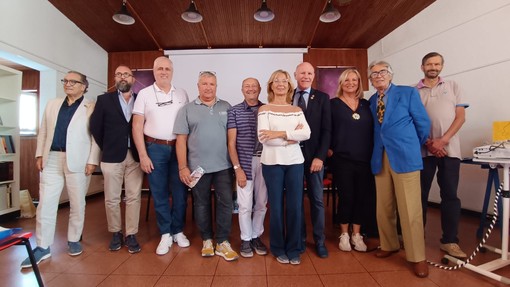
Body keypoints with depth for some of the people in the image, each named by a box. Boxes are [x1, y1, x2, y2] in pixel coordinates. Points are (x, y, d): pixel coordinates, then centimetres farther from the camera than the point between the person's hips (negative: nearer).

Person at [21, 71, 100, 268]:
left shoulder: (91, 108, 0)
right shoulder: (52, 104, 16)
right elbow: (43, 131, 15)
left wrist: (92, 161, -11)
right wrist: (39, 154, 6)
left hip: (77, 161, -4)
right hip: (51, 160, 4)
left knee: (77, 204, 7)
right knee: (45, 203, 5)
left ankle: (74, 241, 23)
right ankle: (43, 247, 16)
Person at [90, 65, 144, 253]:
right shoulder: (104, 100, 5)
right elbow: (95, 127, 6)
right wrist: (106, 148, 5)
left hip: (135, 156, 0)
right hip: (112, 156, 0)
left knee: (134, 197, 4)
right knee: (112, 198, 8)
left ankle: (131, 235, 15)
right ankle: (115, 233, 24)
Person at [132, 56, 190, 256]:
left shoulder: (182, 94, 8)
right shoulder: (144, 94, 2)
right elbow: (137, 126, 0)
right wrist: (143, 155, -6)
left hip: (178, 147, 2)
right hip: (155, 148, -1)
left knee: (180, 192, 6)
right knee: (159, 194, 7)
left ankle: (178, 231, 23)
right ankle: (165, 234, 21)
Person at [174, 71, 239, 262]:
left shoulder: (226, 107, 8)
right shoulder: (187, 109, 4)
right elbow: (181, 139, 1)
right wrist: (183, 167, -5)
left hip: (223, 166, 1)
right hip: (197, 166, 0)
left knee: (225, 203, 2)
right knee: (201, 204, 11)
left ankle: (222, 242, 17)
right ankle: (206, 240, 28)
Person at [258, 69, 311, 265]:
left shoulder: (297, 110, 10)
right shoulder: (264, 109, 1)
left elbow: (307, 134, -6)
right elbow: (263, 137, -13)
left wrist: (280, 134, -16)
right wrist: (292, 136, -10)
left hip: (295, 161, 3)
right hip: (272, 162, -2)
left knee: (295, 206, 6)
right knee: (276, 206, 7)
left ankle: (294, 249, 24)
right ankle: (278, 248, 25)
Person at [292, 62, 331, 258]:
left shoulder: (322, 98, 4)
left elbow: (326, 130, -1)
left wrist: (320, 156, -10)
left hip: (314, 156, 0)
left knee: (317, 200, 9)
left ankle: (319, 241, 24)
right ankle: (300, 238, 25)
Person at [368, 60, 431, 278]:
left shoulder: (408, 93, 0)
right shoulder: (371, 101, 14)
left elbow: (423, 123, 2)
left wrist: (412, 147, 10)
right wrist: (377, 150, 8)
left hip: (405, 157, -4)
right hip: (380, 158, 5)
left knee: (410, 209, -2)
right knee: (384, 208, 11)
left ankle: (417, 257, 11)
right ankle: (389, 245, 28)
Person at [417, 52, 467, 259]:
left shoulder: (452, 87, 13)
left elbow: (461, 116, 4)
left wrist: (443, 140, -10)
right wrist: (428, 143, -9)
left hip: (449, 148, 1)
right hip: (423, 149, -1)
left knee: (450, 194, 1)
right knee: (420, 194, 4)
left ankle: (449, 241, 10)